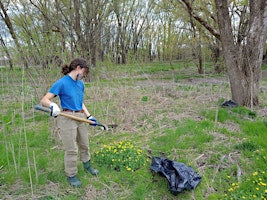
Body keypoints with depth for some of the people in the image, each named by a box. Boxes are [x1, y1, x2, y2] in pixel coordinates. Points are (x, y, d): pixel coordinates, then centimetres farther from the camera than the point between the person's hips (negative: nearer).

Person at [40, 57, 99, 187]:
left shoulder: (81, 84, 7)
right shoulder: (61, 83, -13)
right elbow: (44, 100, -15)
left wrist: (89, 116, 7)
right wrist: (53, 105, -35)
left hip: (81, 118, 7)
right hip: (67, 118, -7)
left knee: (84, 145, 21)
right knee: (71, 149, 3)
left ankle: (87, 166, 45)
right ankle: (71, 175, 24)